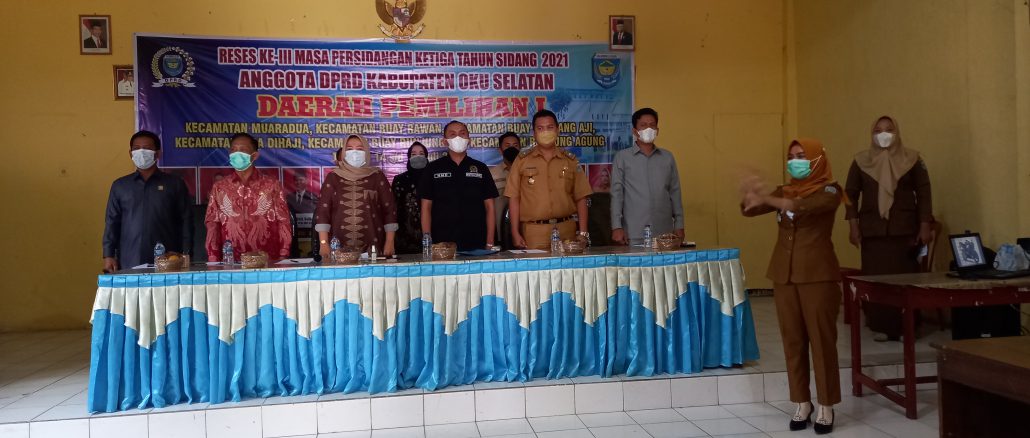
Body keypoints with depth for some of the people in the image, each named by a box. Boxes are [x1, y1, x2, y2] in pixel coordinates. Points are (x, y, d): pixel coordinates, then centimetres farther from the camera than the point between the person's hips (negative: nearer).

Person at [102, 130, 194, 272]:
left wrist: (185, 256, -3)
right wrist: (108, 255, 3)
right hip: (129, 263, 2)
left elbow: (186, 221, 4)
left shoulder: (175, 184, 7)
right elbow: (112, 222, 12)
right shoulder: (119, 186, 13)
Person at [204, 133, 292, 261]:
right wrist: (213, 261, -2)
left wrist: (283, 258, -5)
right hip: (231, 263, 1)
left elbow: (283, 223, 2)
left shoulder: (272, 185, 3)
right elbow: (212, 225, 7)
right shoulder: (219, 188, 8)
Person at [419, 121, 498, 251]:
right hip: (442, 245, -1)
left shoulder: (481, 168, 9)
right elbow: (426, 207, 4)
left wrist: (490, 243, -1)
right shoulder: (433, 168, 6)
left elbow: (489, 207, 7)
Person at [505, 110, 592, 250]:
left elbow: (580, 198, 8)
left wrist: (583, 233, 0)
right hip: (533, 232, -1)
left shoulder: (570, 160, 9)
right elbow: (514, 198, 3)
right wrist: (515, 233, -4)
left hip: (566, 230, 2)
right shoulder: (522, 160, 5)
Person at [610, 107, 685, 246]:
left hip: (664, 233, 3)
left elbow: (675, 193, 13)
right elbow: (617, 193, 1)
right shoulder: (622, 157, 5)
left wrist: (679, 225, 8)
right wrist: (617, 227, -7)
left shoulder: (668, 157, 13)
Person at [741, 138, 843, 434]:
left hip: (818, 275, -4)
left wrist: (765, 199, -31)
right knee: (793, 340, 7)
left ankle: (826, 406, 10)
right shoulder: (783, 192, 12)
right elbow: (749, 210, 0)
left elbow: (805, 207, -24)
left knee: (822, 339, -1)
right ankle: (802, 403, 17)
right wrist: (750, 197, -22)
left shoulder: (829, 191, -3)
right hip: (784, 274, 4)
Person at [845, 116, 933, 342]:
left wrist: (925, 226, -2)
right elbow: (851, 194, 7)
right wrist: (853, 226, -1)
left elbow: (924, 193, 5)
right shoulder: (861, 161, 6)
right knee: (875, 277, -2)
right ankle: (880, 327, 6)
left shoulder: (912, 159, 5)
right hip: (872, 229, 1)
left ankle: (906, 327, 6)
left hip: (905, 229, 0)